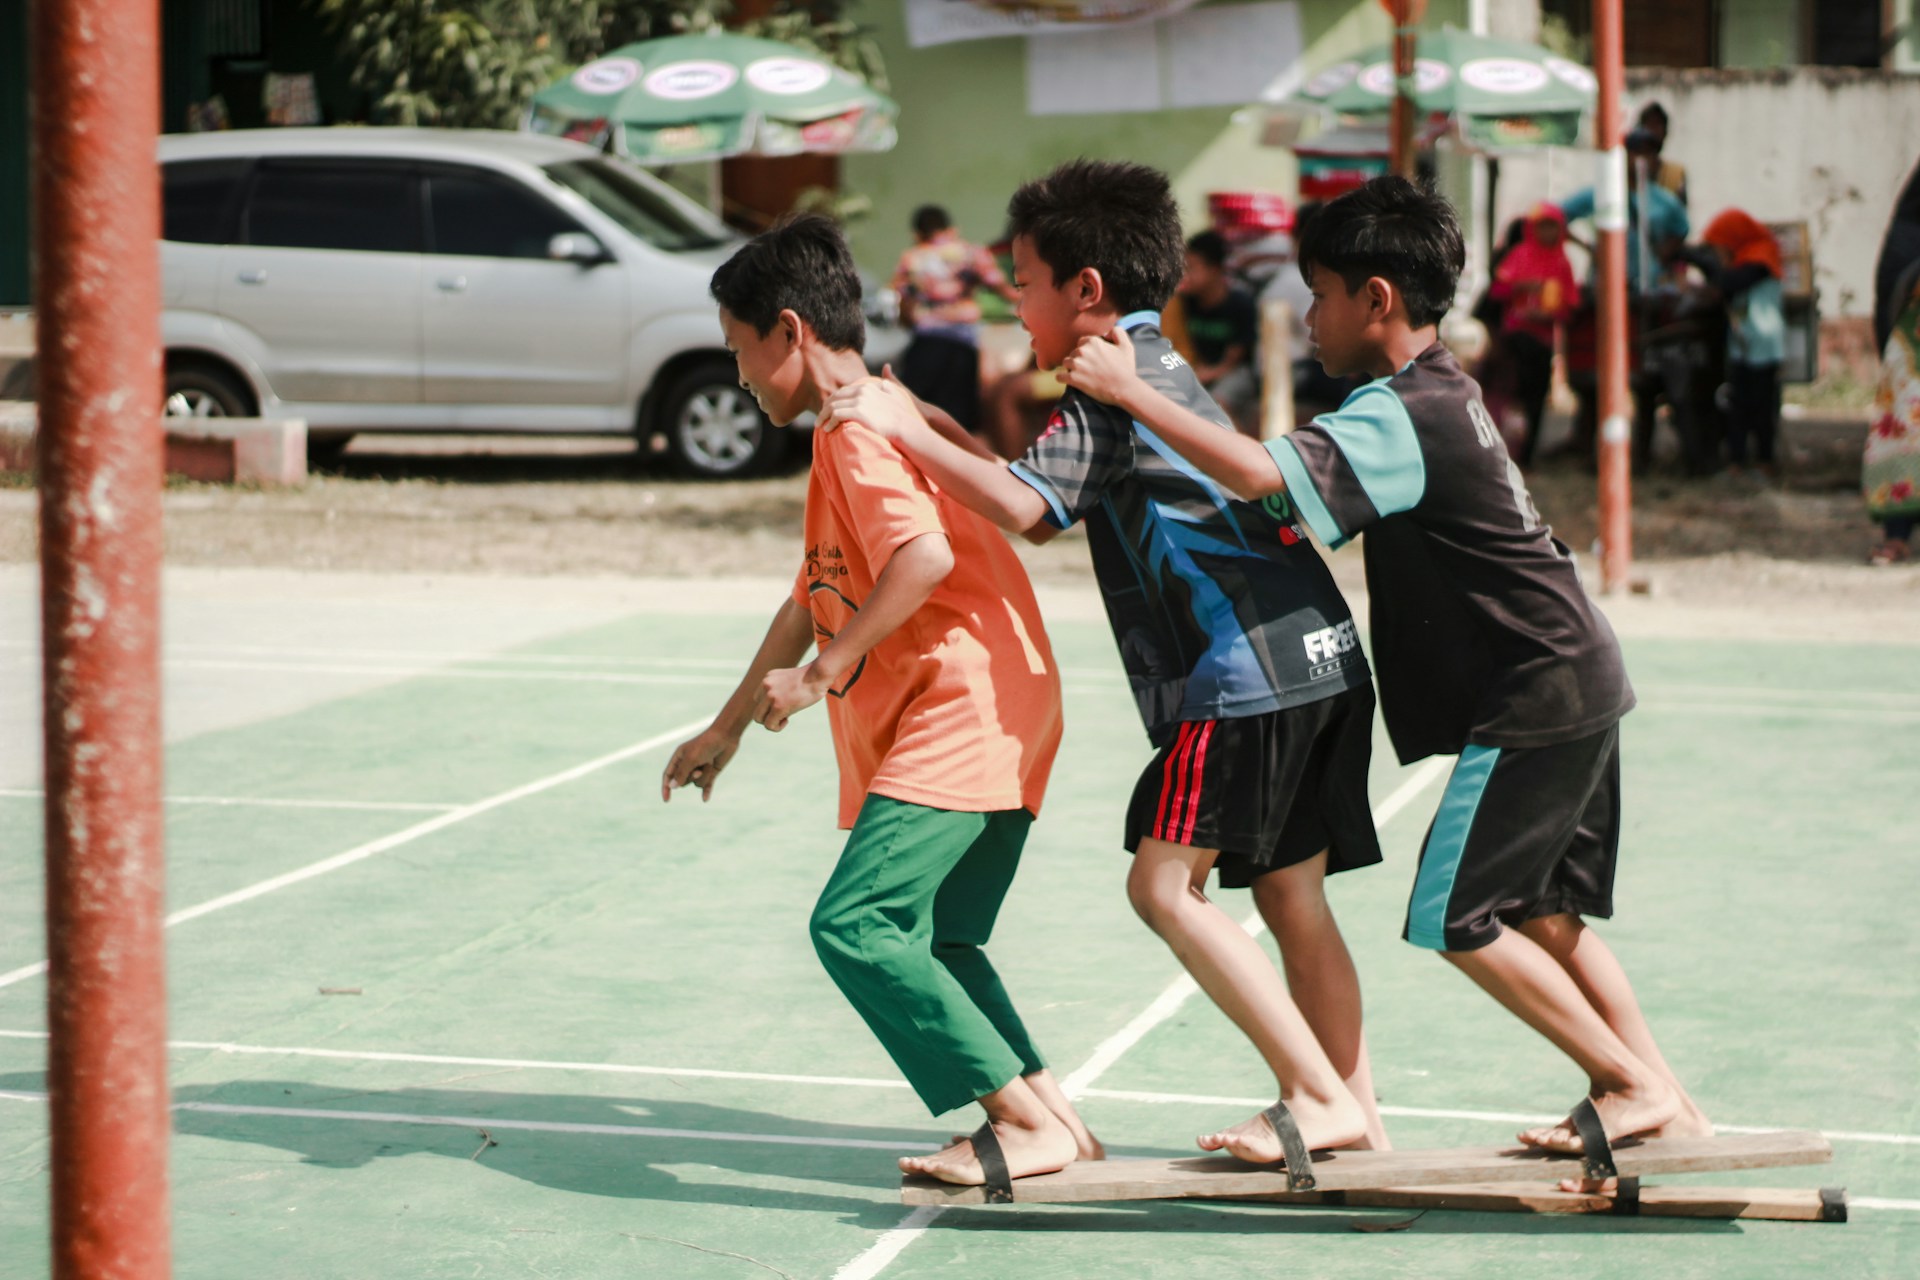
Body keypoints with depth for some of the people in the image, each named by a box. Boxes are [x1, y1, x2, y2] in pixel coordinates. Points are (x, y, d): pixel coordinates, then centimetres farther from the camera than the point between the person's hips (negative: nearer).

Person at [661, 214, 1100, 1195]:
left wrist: (824, 673, -24)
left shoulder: (858, 431, -11)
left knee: (855, 925, -15)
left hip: (960, 714, -11)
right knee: (930, 940, 14)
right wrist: (727, 727, 36)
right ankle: (1052, 1120, 13)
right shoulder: (855, 432, 23)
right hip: (988, 718, 11)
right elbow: (813, 600, 32)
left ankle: (1030, 1123, -14)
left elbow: (925, 555, -28)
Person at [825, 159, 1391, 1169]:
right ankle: (1355, 1113, 12)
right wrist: (933, 426, 29)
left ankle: (1320, 1097, -11)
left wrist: (905, 431, -13)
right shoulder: (1167, 374, 23)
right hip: (1323, 658, 10)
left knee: (1165, 885, -8)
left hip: (1247, 672, -10)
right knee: (1291, 896, 12)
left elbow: (1024, 507, -20)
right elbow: (1057, 488, 32)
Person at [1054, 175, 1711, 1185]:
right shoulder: (1435, 393, 12)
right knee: (1545, 919, 15)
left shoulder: (1403, 419, -19)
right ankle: (1667, 1102, 19)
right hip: (1577, 684, 10)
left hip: (1534, 701, -10)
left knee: (1455, 918, -3)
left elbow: (1259, 474, -33)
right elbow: (1298, 483, 24)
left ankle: (1631, 1085, 4)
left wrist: (1127, 391, -26)